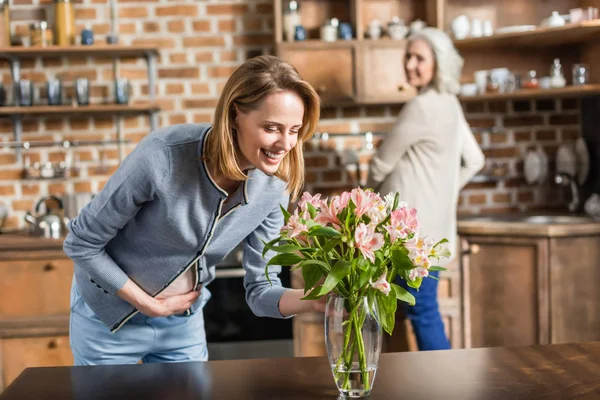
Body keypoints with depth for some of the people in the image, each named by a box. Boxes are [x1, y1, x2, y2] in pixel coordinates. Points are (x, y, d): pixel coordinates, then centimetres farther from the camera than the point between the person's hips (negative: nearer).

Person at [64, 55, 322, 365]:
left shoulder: (273, 188, -16)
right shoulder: (163, 156, -31)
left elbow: (261, 291, -10)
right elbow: (81, 244, -18)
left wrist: (315, 300, -29)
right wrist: (147, 304, -16)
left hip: (184, 323, 4)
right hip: (110, 318, -3)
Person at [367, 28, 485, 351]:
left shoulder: (421, 108, -17)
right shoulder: (449, 105, 11)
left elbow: (382, 164, -8)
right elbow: (474, 161, 20)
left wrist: (375, 189, 11)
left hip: (413, 225, -10)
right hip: (430, 222, 10)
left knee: (422, 312, -3)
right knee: (423, 310, 14)